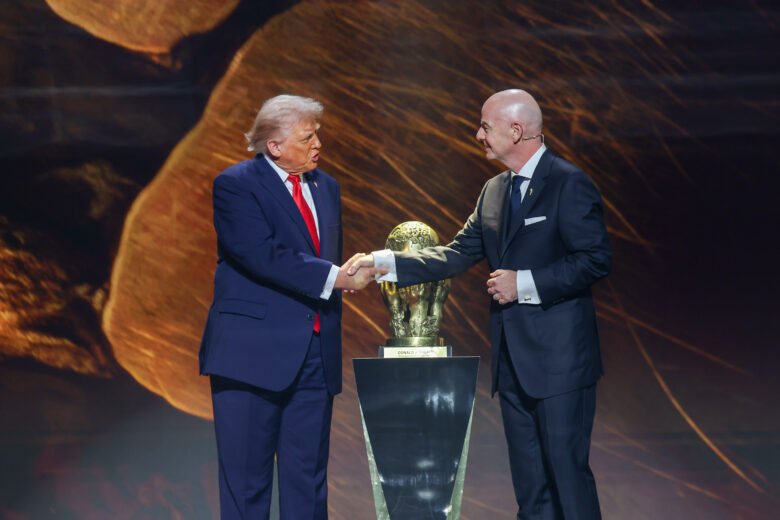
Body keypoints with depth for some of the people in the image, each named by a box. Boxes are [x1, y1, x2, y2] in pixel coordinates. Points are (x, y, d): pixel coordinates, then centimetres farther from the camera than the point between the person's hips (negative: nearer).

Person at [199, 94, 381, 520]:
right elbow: (265, 257, -20)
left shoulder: (326, 187, 14)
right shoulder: (235, 185, -7)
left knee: (308, 479, 10)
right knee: (246, 481, 1)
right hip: (254, 354, -6)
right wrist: (336, 277, -22)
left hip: (315, 354, 6)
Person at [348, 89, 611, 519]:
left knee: (567, 471, -6)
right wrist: (385, 263, 3)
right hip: (512, 359, 8)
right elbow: (456, 255, 12)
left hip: (559, 359, -8)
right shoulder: (494, 192, 14)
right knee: (529, 481, 12)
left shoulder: (569, 184, -10)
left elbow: (595, 260, -15)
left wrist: (525, 283, -17)